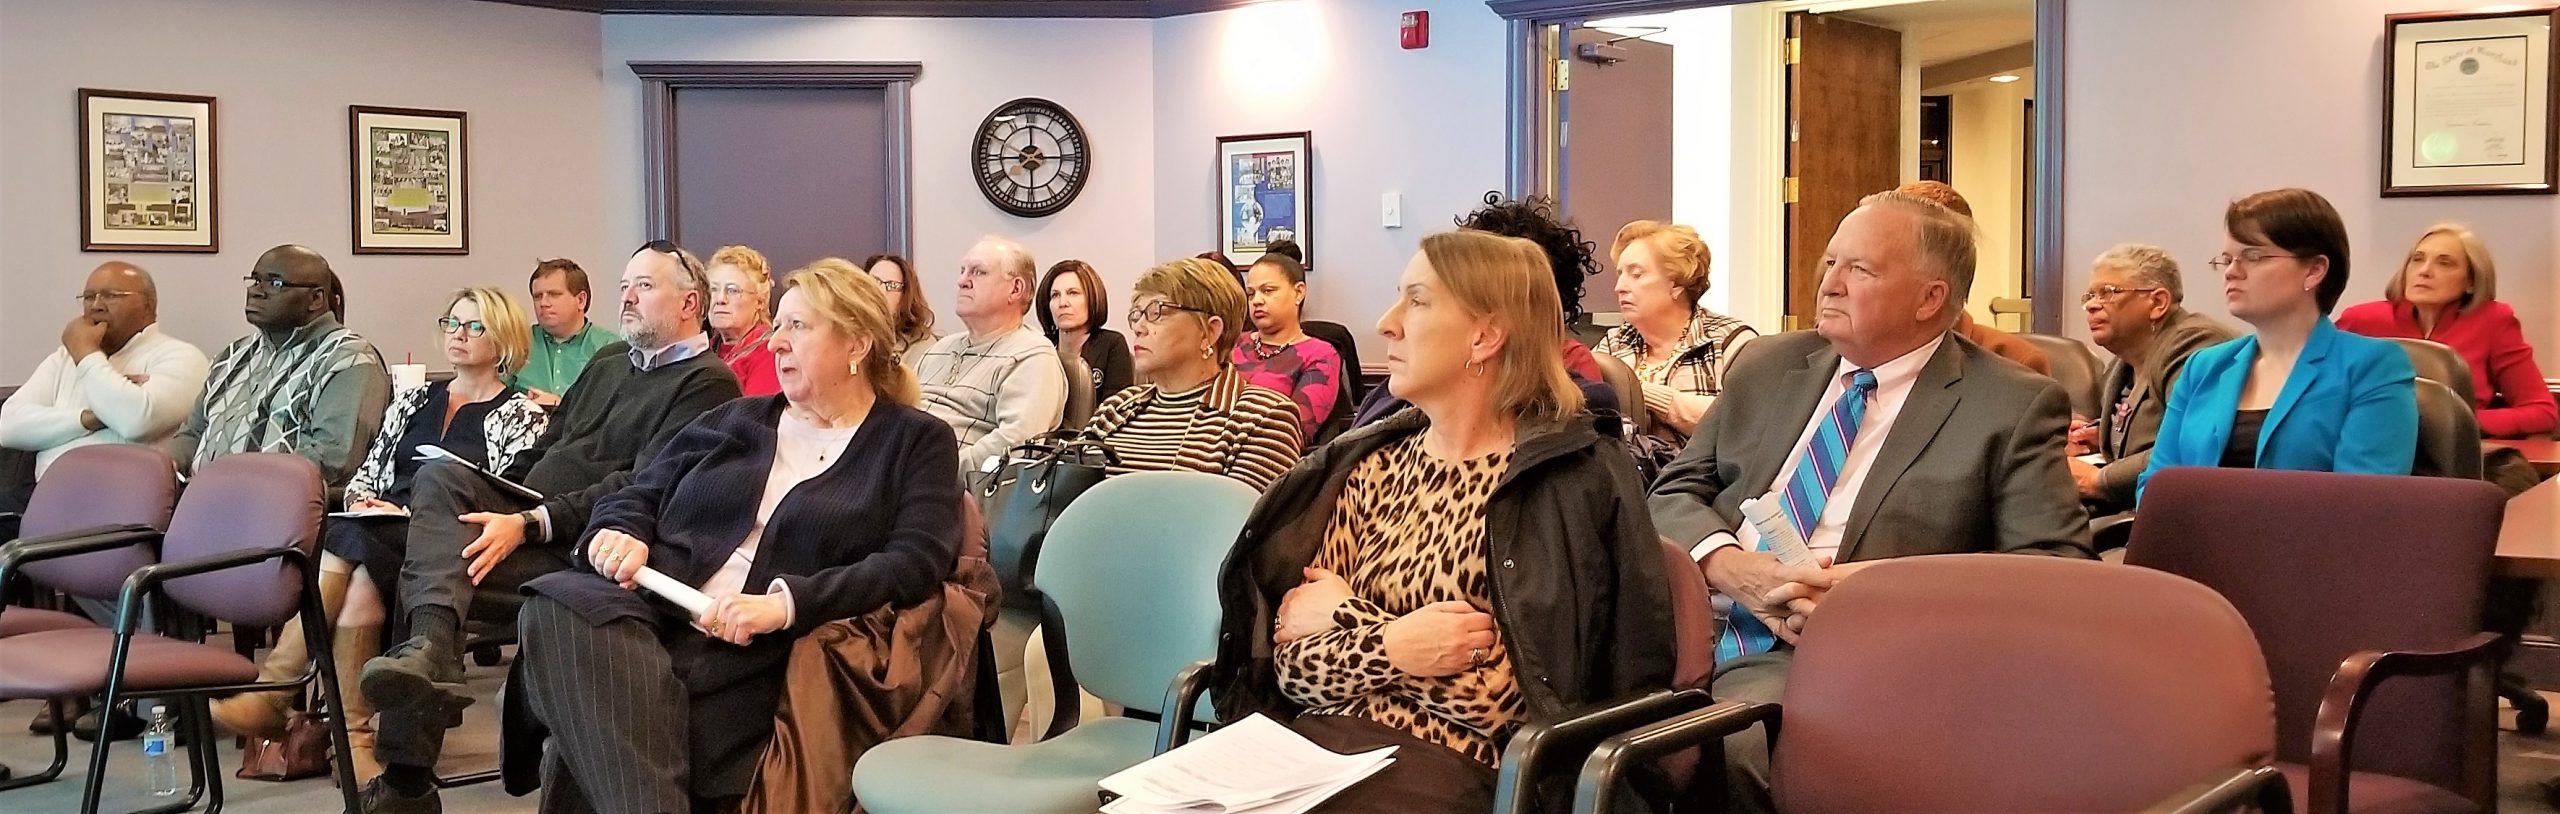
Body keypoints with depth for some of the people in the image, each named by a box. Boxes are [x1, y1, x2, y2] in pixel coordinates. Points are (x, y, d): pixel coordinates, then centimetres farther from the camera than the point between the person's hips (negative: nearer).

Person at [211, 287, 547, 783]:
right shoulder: (413, 401, 25)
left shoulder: (519, 415, 8)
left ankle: (274, 692, -26)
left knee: (346, 545, -32)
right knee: (357, 579, -32)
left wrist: (412, 514, -12)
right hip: (378, 532, 4)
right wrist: (362, 503, 0)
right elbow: (366, 473, 24)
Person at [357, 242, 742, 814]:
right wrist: (490, 504, 7)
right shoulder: (609, 360, 24)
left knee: (429, 555, -25)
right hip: (524, 513, 8)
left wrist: (530, 525, -24)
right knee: (438, 475, -22)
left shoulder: (706, 383, -6)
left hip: (575, 549, -8)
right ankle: (431, 646, -42)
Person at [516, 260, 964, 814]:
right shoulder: (734, 420, 25)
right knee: (556, 610, -32)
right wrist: (620, 533, -1)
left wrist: (786, 603, -18)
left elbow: (916, 562, -5)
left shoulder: (918, 442, 10)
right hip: (655, 609, 5)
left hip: (758, 651, -5)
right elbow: (639, 495, 26)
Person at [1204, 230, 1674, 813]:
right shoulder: (1368, 467, 11)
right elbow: (1292, 665, 7)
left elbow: (1527, 699, -13)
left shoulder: (1576, 479, -6)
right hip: (1322, 743, 5)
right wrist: (1390, 646, -13)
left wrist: (1348, 620, -4)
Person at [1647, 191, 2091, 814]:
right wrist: (1730, 565, -8)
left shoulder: (2014, 407, 3)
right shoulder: (1771, 368, 17)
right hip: (1698, 625, 5)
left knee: (1729, 749, -34)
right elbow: (1677, 491, 15)